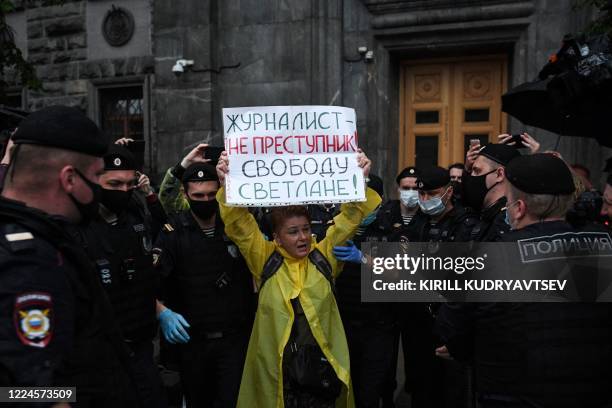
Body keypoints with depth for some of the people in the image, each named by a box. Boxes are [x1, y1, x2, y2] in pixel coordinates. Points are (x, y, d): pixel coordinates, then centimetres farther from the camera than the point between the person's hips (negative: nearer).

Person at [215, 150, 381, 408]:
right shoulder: (265, 259, -1)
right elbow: (238, 224, -7)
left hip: (323, 363, 1)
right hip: (276, 368, -1)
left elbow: (349, 220, 0)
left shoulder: (323, 256, 2)